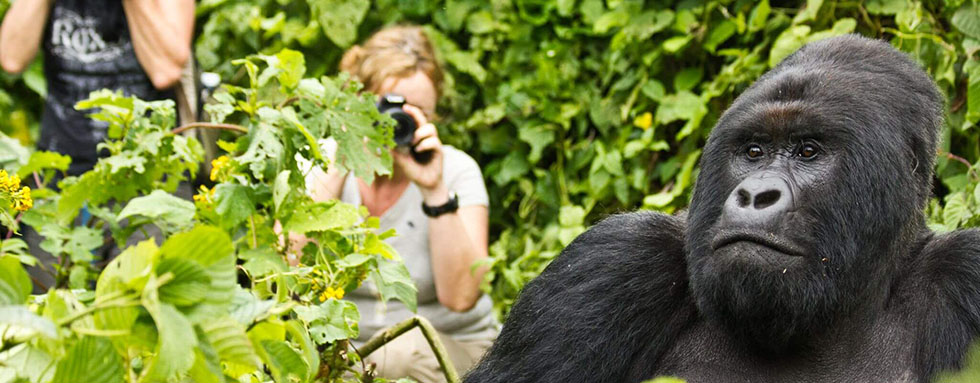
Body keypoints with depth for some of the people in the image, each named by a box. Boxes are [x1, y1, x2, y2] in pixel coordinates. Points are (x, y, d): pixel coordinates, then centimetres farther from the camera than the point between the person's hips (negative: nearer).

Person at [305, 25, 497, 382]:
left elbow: (460, 296, -19)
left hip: (452, 352, -1)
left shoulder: (456, 170, -7)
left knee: (410, 348, -35)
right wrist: (338, 170, -20)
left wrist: (435, 190, -24)